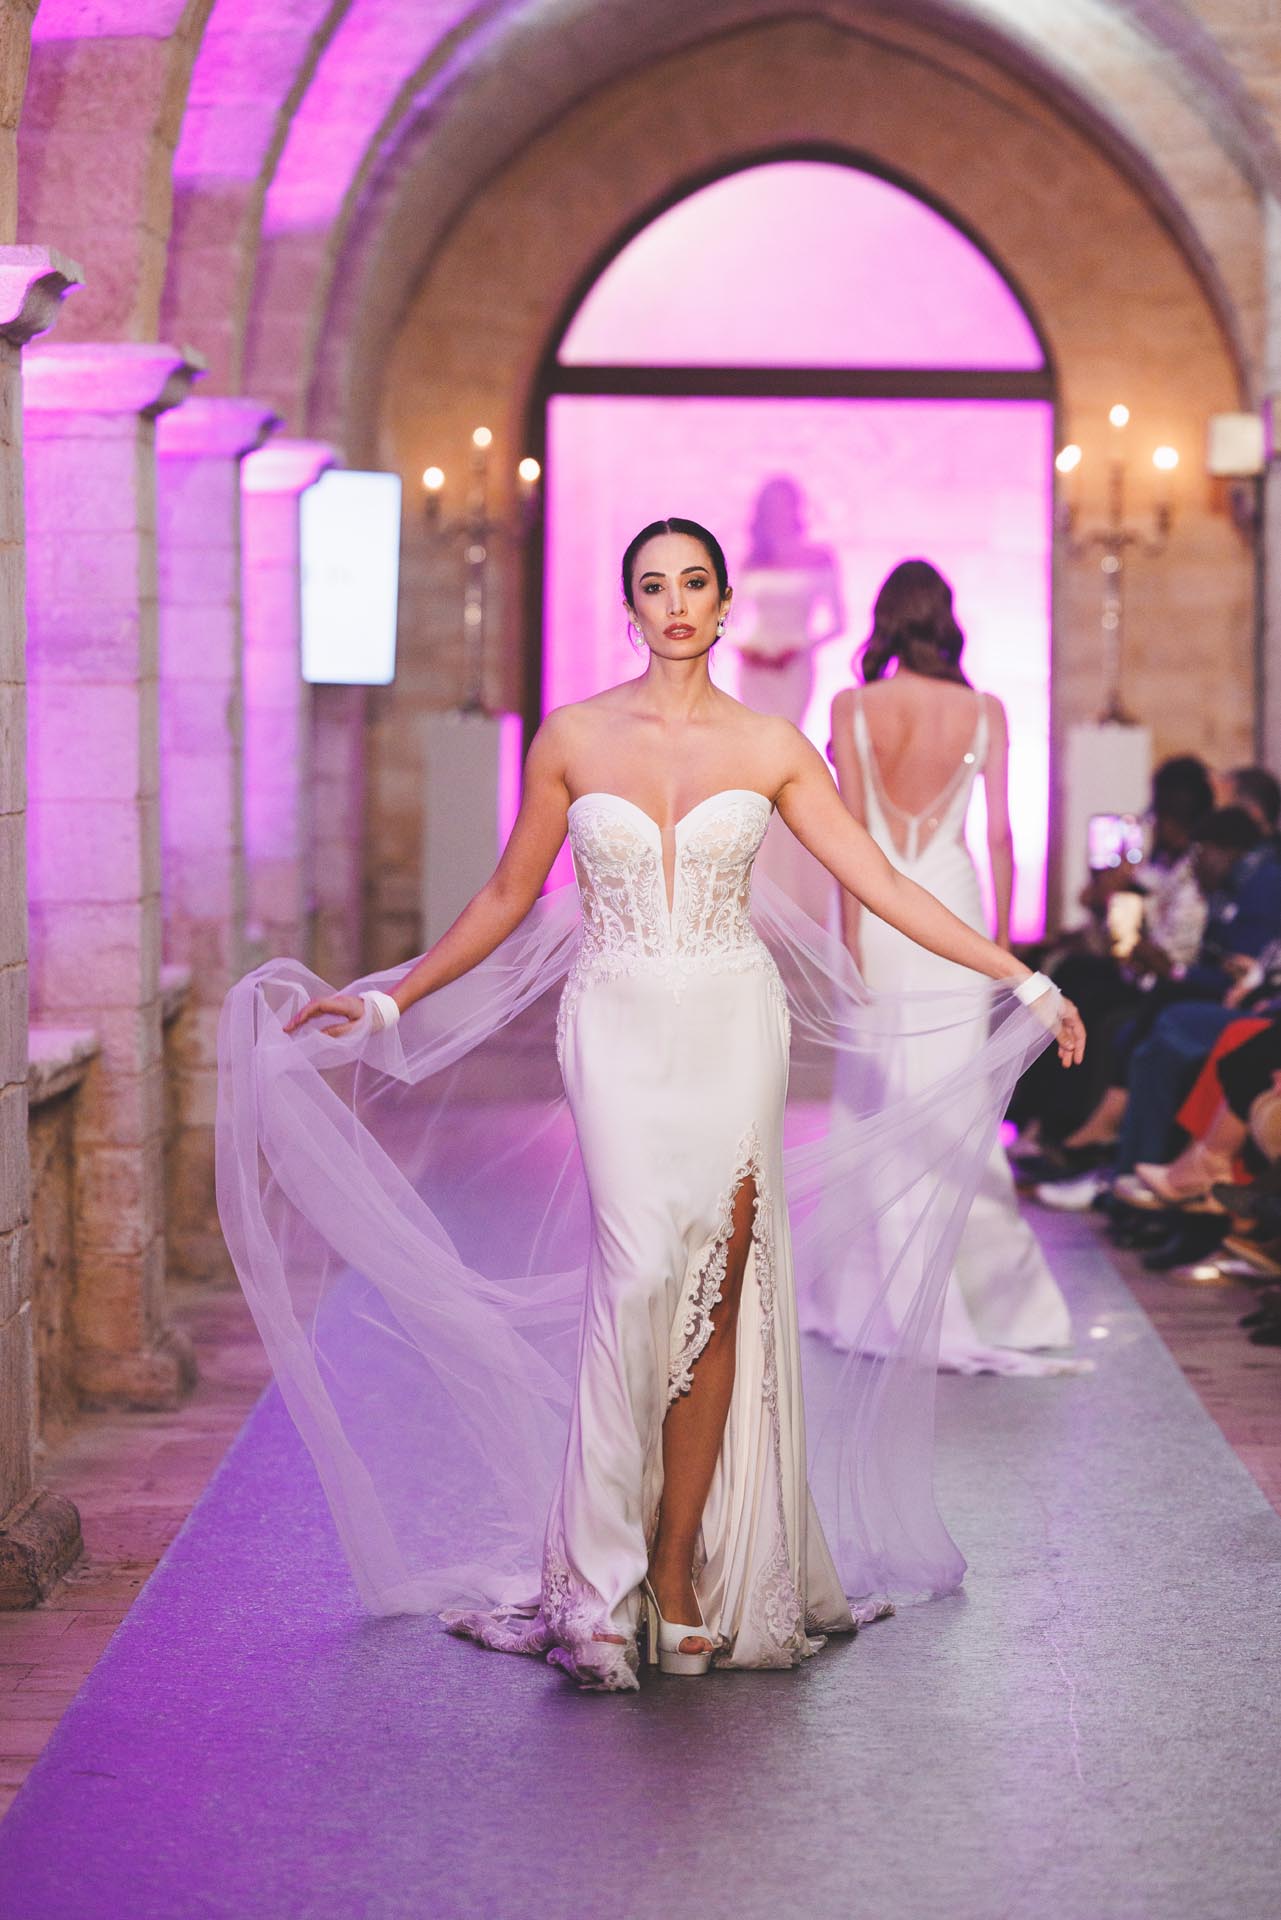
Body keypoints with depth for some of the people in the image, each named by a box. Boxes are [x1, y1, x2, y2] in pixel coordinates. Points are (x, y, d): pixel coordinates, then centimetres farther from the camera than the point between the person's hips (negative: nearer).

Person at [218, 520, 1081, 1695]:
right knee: (641, 1271, -15)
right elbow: (508, 900, 12)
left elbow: (882, 884, 4)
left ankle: (677, 1566, 3)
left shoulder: (771, 749, 4)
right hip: (619, 1030, -1)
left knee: (720, 1286, -3)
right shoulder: (572, 740, 4)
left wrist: (1021, 978, 0)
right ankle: (609, 1579, -7)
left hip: (734, 1033, 1)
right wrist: (386, 1004, 12)